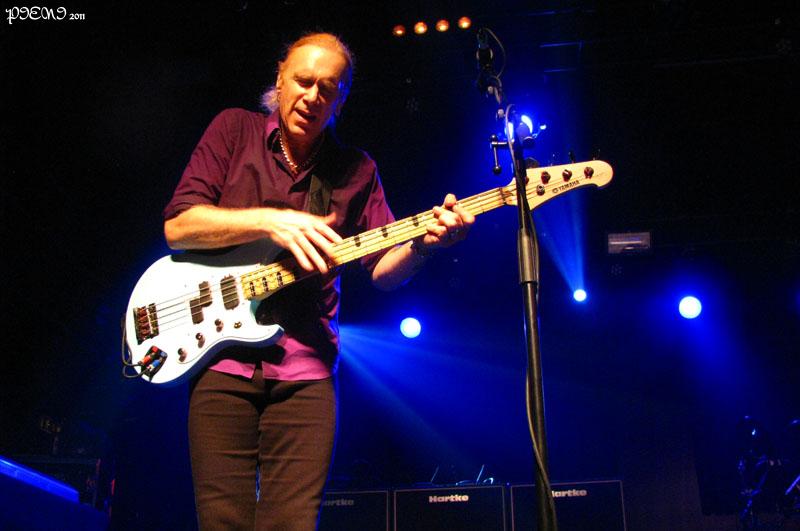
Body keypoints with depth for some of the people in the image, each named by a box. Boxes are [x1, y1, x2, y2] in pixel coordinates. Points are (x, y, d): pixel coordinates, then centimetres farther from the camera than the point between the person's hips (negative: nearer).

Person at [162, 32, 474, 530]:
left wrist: (421, 243, -15)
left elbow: (384, 270, 7)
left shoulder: (356, 170, 12)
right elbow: (177, 225, -2)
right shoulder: (235, 129, 8)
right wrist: (271, 221, -14)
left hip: (305, 368, 1)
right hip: (222, 353, -1)